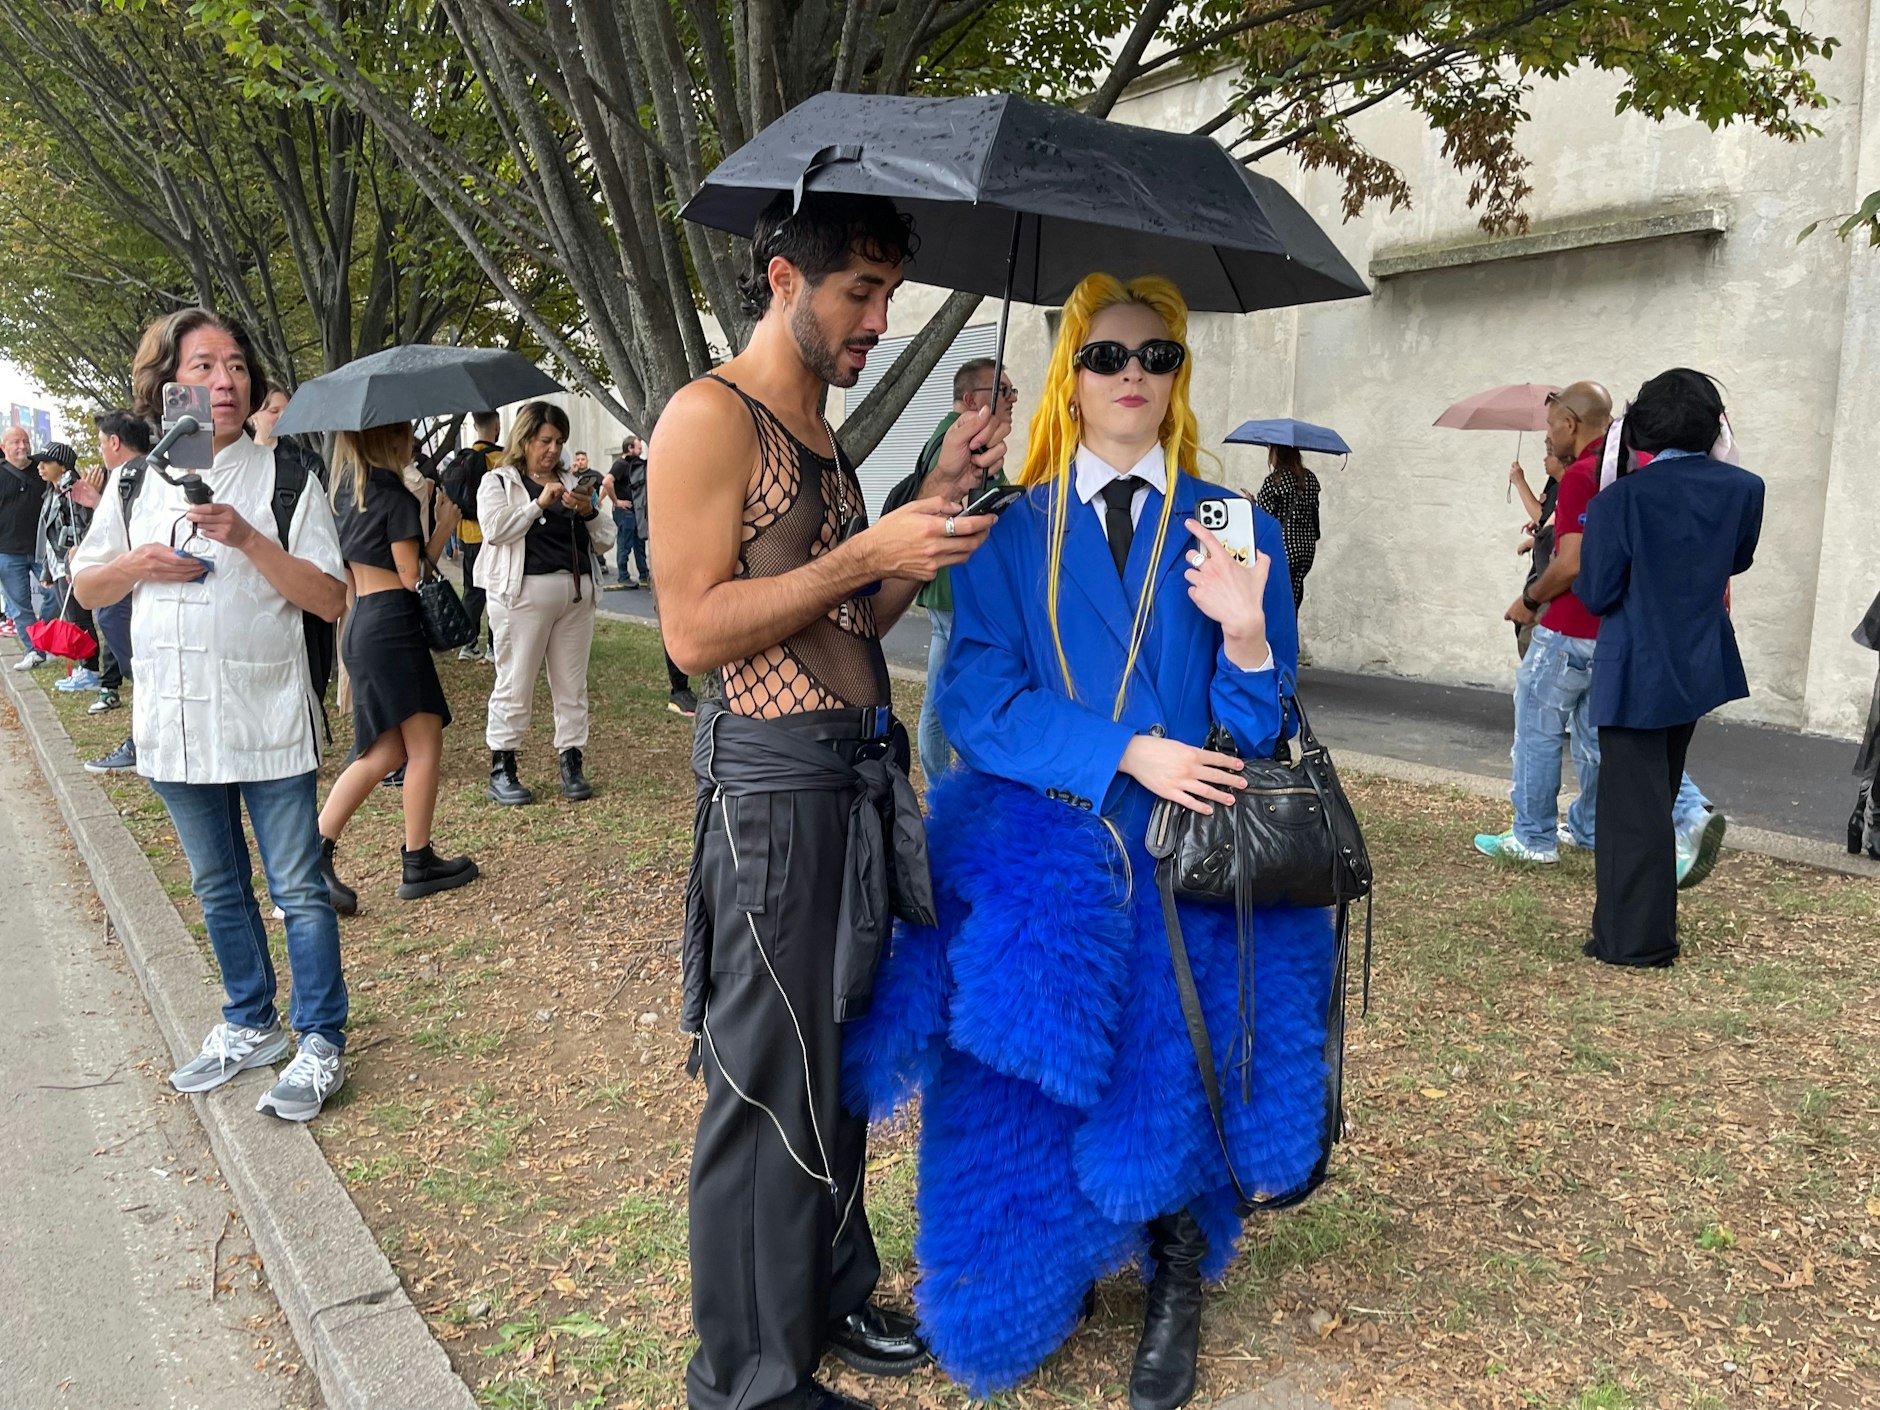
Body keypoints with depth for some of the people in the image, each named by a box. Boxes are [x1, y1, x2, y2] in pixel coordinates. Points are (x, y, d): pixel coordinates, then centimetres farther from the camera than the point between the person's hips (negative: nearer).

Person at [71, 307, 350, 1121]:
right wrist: (138, 565, -8)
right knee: (219, 891, 17)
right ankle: (251, 1027, 34)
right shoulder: (135, 485, 6)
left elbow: (330, 600, -12)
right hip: (175, 726, 5)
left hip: (270, 725, -4)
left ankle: (320, 1045, 15)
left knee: (299, 891, 2)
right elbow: (86, 588, 13)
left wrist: (247, 539, -23)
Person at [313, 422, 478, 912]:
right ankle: (418, 864, 8)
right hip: (393, 626, -9)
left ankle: (316, 851, 4)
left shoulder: (346, 491, 14)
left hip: (361, 624, 9)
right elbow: (412, 575, -13)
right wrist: (445, 526, -5)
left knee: (386, 751, 11)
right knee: (424, 744, 1)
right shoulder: (395, 496, -12)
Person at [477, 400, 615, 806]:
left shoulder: (570, 483, 19)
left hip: (577, 593, 5)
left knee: (572, 685, 6)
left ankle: (572, 765, 13)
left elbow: (605, 541, 15)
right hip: (523, 593, -5)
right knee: (514, 685, -2)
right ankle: (501, 770, 6)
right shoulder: (498, 482, 7)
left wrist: (589, 512, -3)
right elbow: (494, 528, -12)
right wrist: (540, 503, -15)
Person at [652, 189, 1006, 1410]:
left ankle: (830, 1296, 37)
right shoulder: (712, 418, -10)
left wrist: (937, 498, 6)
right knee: (769, 1085, 3)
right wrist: (865, 553, -18)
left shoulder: (823, 436, 17)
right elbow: (694, 629, -18)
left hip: (861, 777, 9)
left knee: (848, 1060, 18)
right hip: (775, 780, -9)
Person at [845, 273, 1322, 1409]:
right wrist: (1126, 752, -15)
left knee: (1165, 1092, -1)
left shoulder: (1237, 529, 6)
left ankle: (1177, 1288, 28)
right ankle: (1055, 1271, 31)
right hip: (1046, 867, 1)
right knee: (1030, 1095, 2)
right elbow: (979, 701, -5)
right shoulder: (1012, 535, 6)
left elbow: (1262, 732, 1)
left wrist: (1245, 629, -19)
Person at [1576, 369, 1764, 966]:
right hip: (1701, 666, 5)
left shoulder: (1620, 499, -19)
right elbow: (1738, 562, 12)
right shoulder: (1743, 488, -5)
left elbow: (1596, 595, -14)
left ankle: (1635, 938, 10)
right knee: (1658, 797, 20)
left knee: (1634, 805, 3)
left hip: (1636, 674, -5)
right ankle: (1648, 923, 32)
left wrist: (1591, 536, 1)